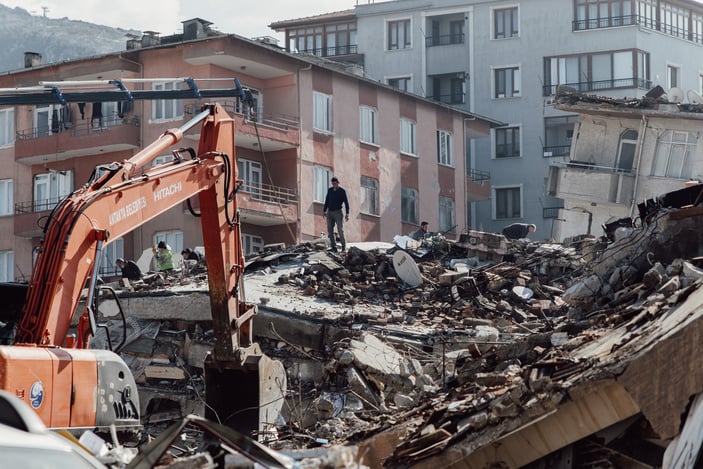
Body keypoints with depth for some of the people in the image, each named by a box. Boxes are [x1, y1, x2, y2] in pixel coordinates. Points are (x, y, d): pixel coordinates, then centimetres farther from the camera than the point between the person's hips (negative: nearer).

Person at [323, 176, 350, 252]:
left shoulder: (342, 191, -2)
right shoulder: (330, 190, 11)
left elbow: (346, 203, -4)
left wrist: (347, 214, -12)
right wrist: (324, 211, 14)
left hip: (338, 212, -4)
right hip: (330, 212, 4)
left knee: (340, 230, -8)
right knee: (330, 231, -3)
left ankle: (344, 247, 6)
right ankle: (334, 248, -2)